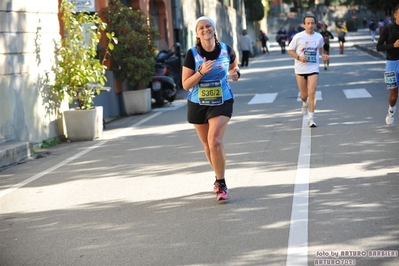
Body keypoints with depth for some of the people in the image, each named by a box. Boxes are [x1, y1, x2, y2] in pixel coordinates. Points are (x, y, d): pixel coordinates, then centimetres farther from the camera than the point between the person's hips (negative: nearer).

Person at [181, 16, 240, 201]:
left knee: (215, 141, -19)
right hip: (198, 104, 2)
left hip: (222, 102, -2)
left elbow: (234, 65, 15)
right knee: (207, 145, 15)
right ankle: (219, 177, 39)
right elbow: (186, 85, -12)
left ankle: (221, 184, -8)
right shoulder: (192, 54, -13)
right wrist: (201, 72, -27)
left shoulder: (226, 50, -8)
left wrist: (235, 73, -9)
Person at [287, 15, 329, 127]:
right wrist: (299, 57, -16)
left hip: (313, 69, 1)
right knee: (304, 94, 9)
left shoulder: (319, 37, 1)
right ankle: (304, 103, 47)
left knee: (311, 93, -12)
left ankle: (311, 118, -5)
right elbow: (290, 50, 0)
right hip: (300, 69, 0)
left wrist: (322, 55, 2)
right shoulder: (298, 37, -8)